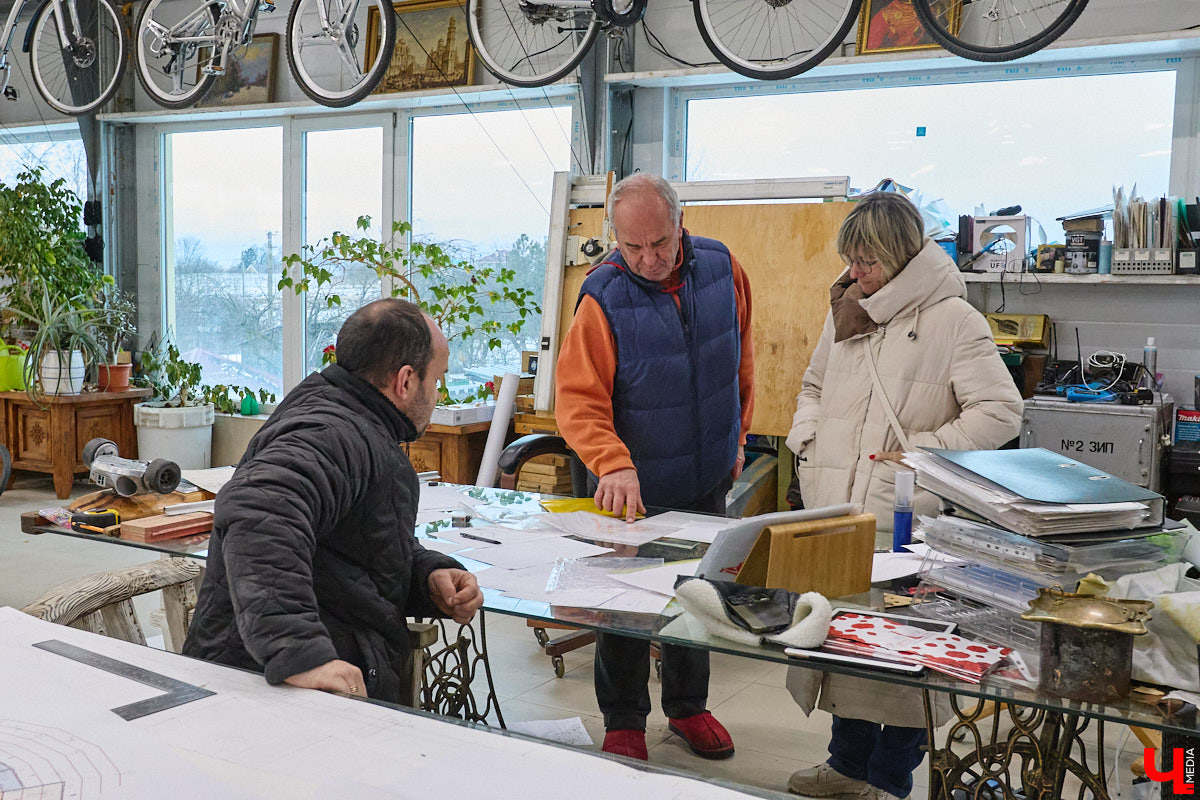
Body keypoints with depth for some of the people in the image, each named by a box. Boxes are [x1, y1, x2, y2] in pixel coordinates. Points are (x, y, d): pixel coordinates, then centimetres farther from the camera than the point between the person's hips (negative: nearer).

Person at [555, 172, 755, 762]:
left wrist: (736, 435, 10)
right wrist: (613, 464, -41)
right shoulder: (603, 297, -22)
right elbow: (578, 400, -26)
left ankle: (687, 706, 38)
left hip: (706, 476, 4)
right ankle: (624, 722, 27)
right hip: (634, 484, -4)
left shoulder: (720, 267, -8)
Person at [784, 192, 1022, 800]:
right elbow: (814, 386, 27)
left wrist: (919, 452, -13)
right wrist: (806, 438, 10)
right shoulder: (845, 311, 13)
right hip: (832, 505, 6)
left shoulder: (952, 318, -8)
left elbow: (1000, 412, -11)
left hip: (904, 515, -6)